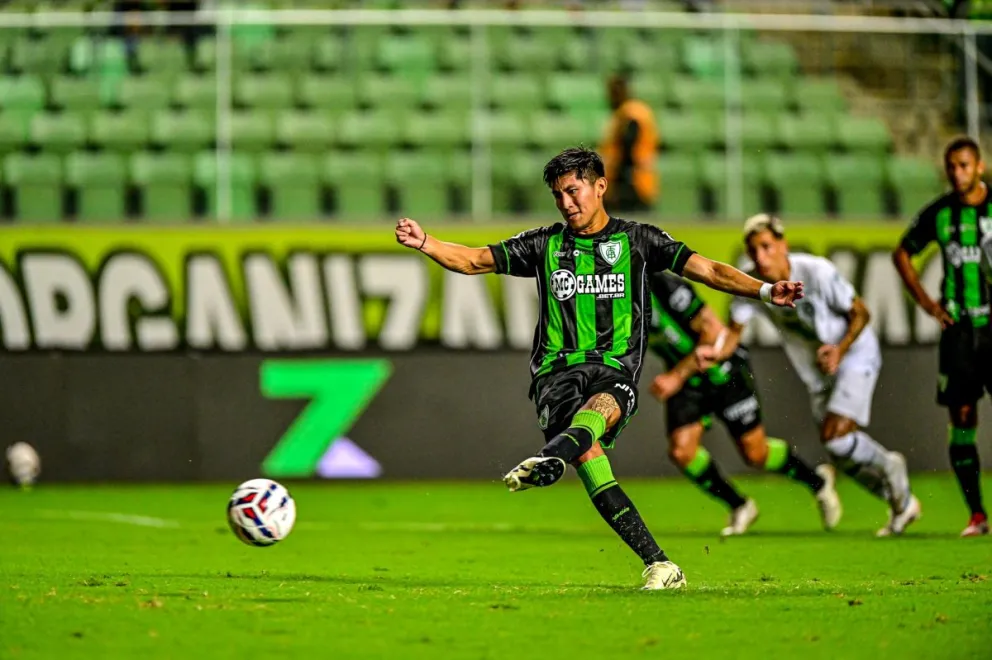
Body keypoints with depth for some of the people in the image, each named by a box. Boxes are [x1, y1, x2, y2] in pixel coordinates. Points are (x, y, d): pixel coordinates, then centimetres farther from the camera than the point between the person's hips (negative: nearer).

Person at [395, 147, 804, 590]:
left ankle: (548, 460, -70)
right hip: (558, 369, 1)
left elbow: (705, 269, 8)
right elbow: (474, 261, 12)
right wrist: (424, 242, -5)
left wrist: (764, 291, -5)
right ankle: (659, 565, -25)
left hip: (615, 370, -1)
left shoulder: (637, 240, 12)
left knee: (600, 406, -37)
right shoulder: (545, 244, 15)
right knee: (587, 453, -25)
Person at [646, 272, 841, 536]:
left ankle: (818, 481, 27)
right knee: (681, 450, -13)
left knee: (755, 454, -1)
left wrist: (677, 376, -28)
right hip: (685, 380, 6)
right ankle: (740, 507, 8)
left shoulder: (666, 287, -29)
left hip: (723, 372, -6)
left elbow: (714, 331, -25)